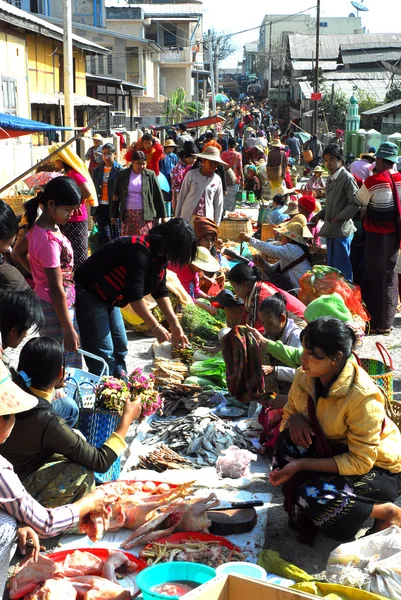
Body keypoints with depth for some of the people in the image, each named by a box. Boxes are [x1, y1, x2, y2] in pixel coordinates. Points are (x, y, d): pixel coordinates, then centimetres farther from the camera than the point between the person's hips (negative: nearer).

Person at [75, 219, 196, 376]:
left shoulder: (159, 254, 2)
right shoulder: (140, 251, -28)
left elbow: (160, 291, 8)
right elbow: (134, 295, -30)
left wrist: (174, 323, 3)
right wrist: (155, 327, -24)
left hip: (108, 298, 10)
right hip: (89, 294, -10)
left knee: (120, 347, 12)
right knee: (103, 353, -11)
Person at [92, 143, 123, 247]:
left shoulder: (120, 170, -3)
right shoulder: (97, 171, 11)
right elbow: (94, 190, 13)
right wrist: (94, 211, 11)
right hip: (101, 207, 3)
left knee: (116, 236, 4)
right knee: (104, 237, -1)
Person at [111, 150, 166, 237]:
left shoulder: (150, 175, 2)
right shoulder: (121, 175, 5)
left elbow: (158, 196, 4)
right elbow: (115, 196, 10)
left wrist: (161, 216, 1)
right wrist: (113, 215, 9)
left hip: (145, 216, -2)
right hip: (128, 215, 2)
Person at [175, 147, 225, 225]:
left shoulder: (217, 180, 2)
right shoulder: (191, 174, -3)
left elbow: (218, 204, 9)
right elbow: (181, 196, 3)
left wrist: (216, 224, 7)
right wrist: (177, 217, 4)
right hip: (188, 218, -1)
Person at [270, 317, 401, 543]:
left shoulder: (363, 397, -32)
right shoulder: (305, 378, -13)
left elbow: (361, 462, -28)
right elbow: (289, 412, 4)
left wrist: (302, 464, -32)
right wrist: (294, 418, -22)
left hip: (378, 467, -6)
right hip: (336, 449, 6)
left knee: (312, 496, -28)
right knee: (289, 440, -22)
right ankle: (309, 512, 1)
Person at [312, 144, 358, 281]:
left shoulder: (347, 178, -12)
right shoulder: (330, 179, 14)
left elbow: (355, 203, -19)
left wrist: (339, 218, -15)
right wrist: (319, 216, 10)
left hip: (342, 230, -9)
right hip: (330, 229, 9)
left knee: (342, 267, -3)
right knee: (331, 265, 17)